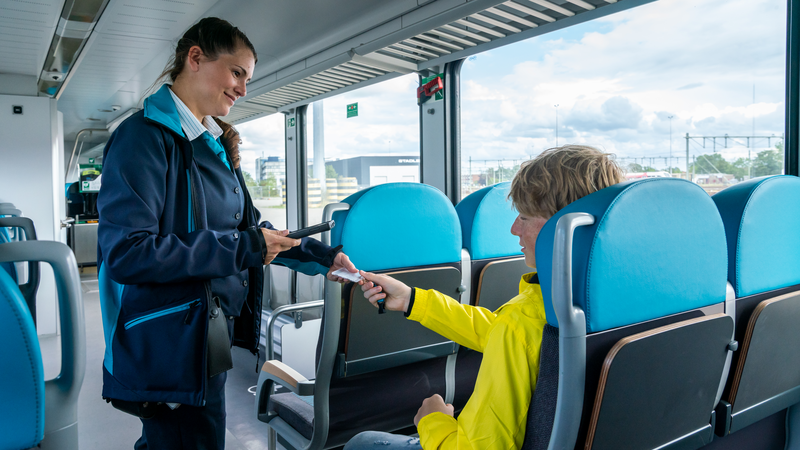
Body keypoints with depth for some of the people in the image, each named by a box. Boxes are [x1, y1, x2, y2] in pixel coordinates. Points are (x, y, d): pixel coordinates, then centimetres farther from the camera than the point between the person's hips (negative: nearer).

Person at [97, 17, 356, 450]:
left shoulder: (215, 145, 12)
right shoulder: (145, 137, -15)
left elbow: (249, 226, 17)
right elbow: (126, 252, -25)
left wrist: (322, 256, 8)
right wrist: (241, 249, -22)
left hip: (213, 331, 8)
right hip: (168, 346, -8)